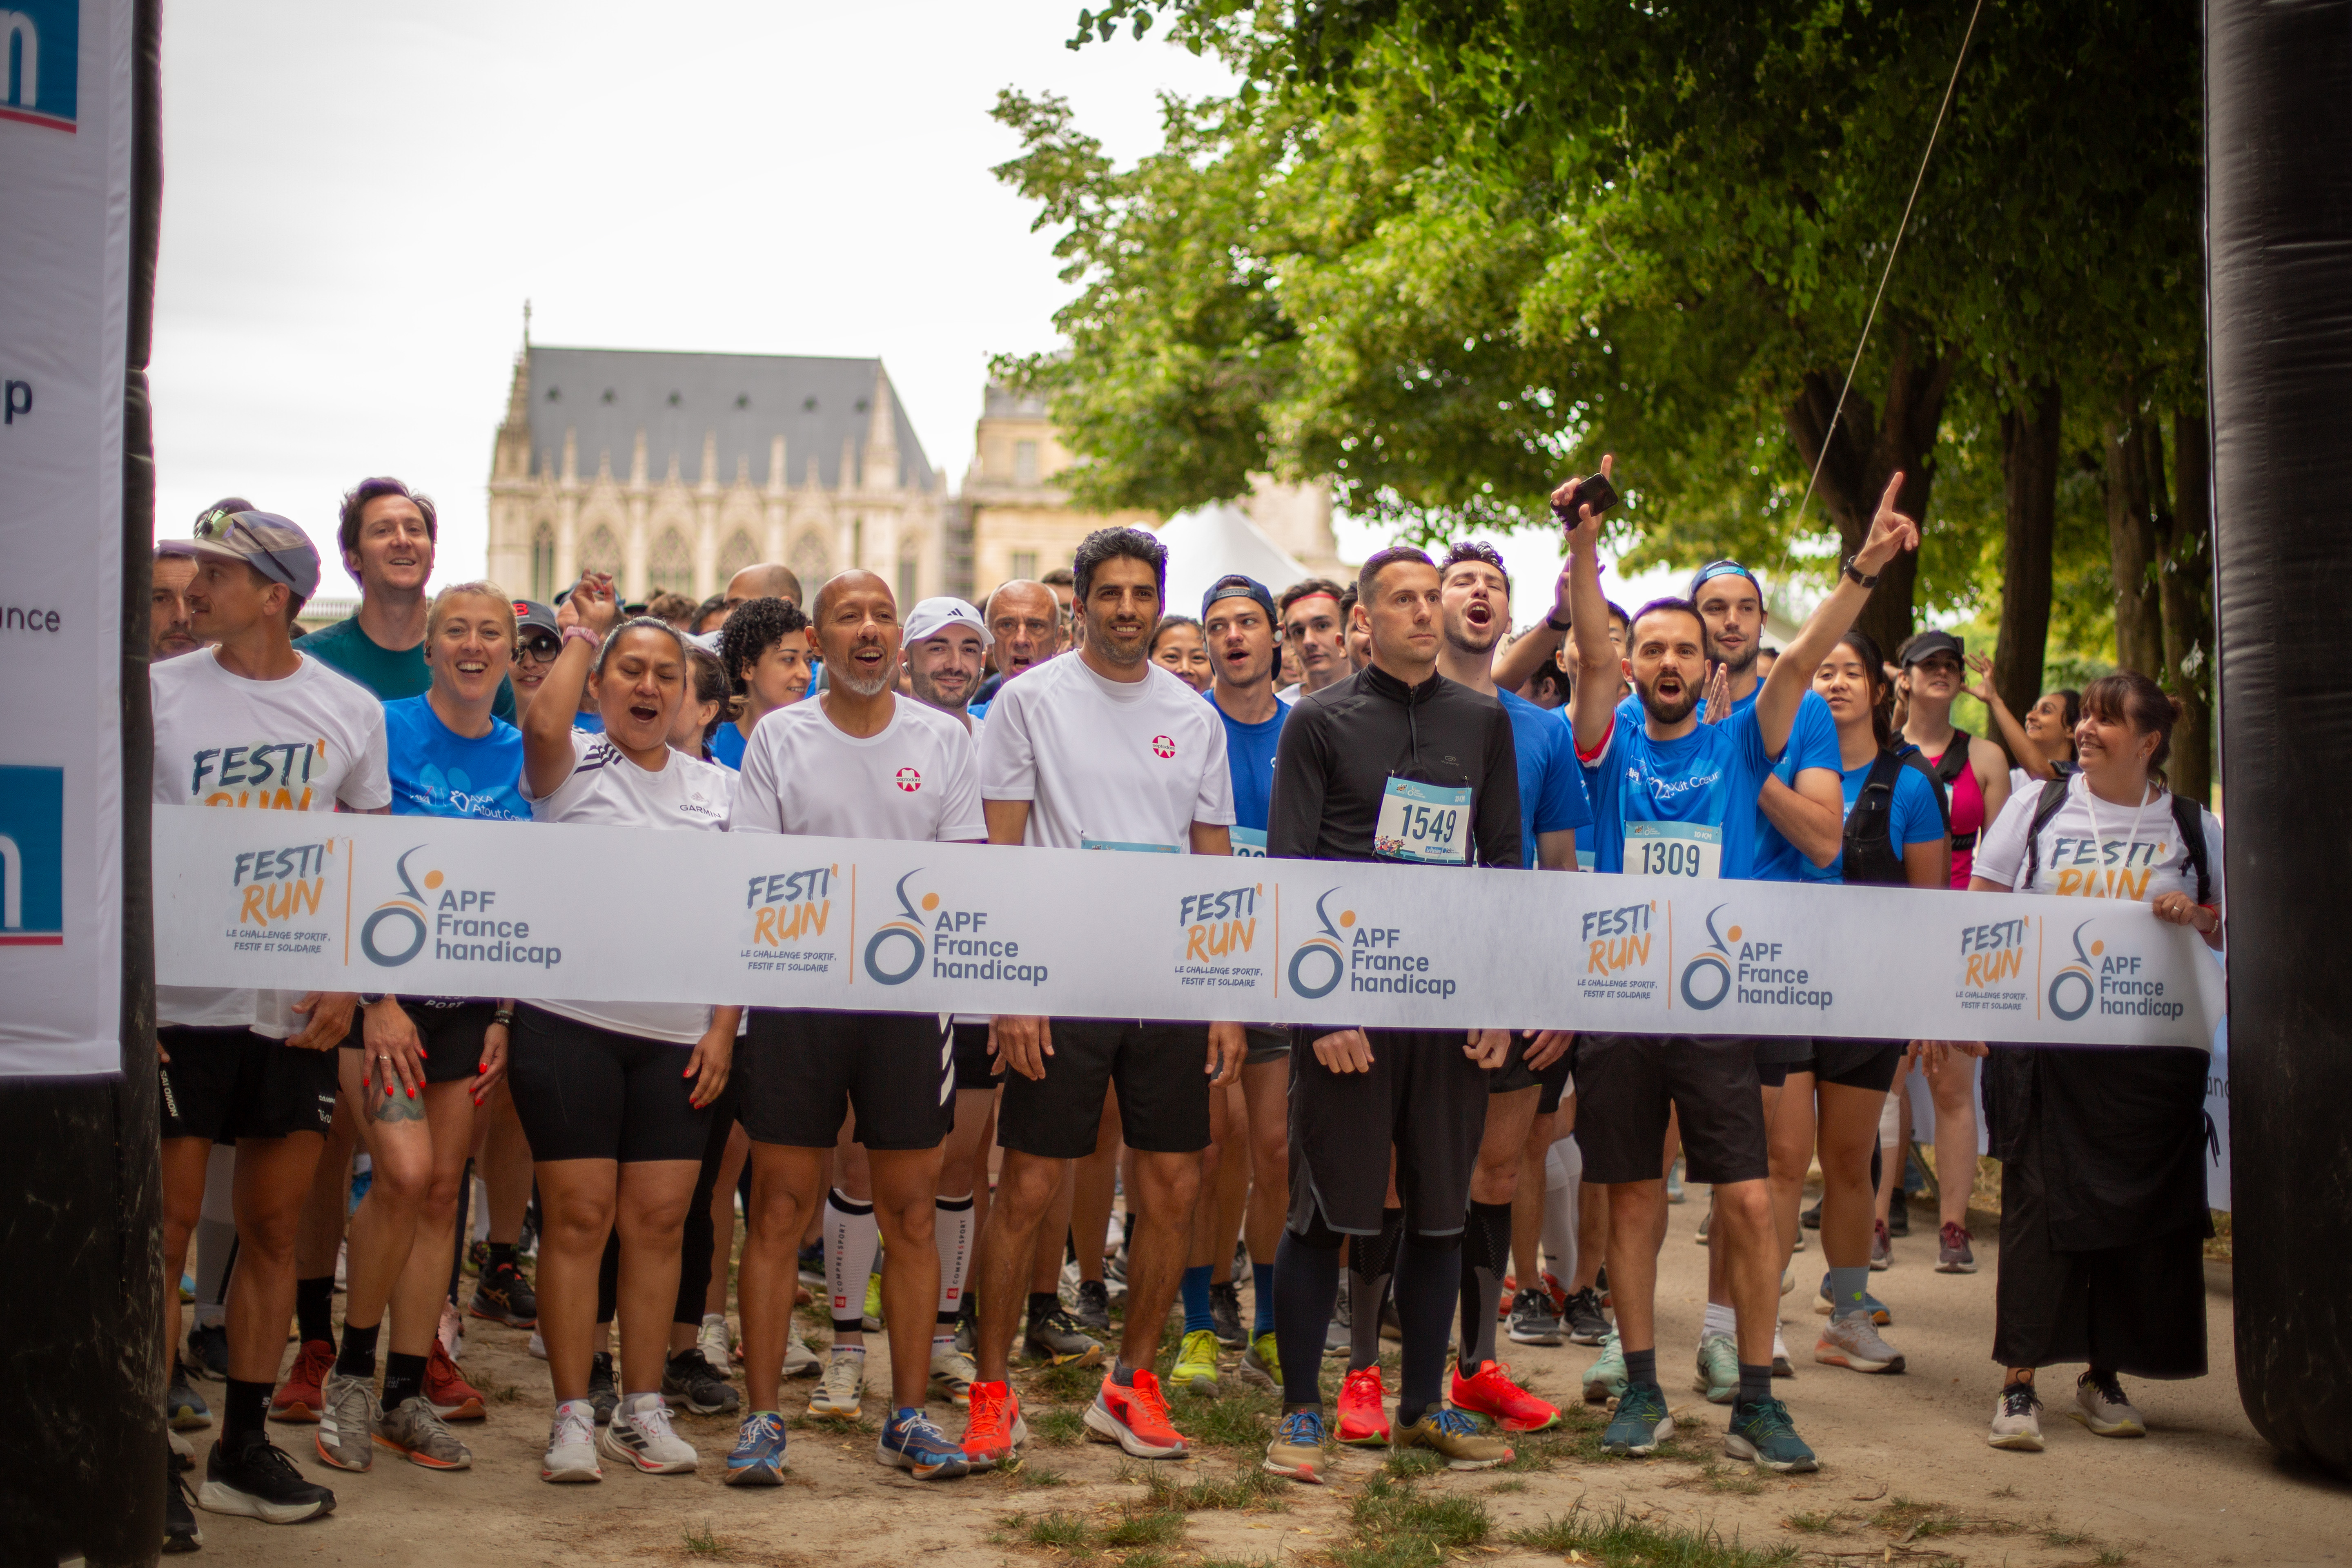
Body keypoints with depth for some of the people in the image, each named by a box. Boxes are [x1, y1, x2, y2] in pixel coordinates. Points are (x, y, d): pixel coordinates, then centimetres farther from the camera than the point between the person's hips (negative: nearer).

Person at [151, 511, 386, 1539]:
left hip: (296, 1008, 2)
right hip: (179, 1000, -2)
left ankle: (243, 1447, 20)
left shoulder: (350, 711, 5)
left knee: (273, 1230, 8)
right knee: (166, 1228, -1)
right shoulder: (156, 694, 1)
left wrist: (349, 981, -3)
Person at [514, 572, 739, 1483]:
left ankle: (641, 1411, 13)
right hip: (571, 1022, -3)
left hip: (680, 1035, 3)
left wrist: (724, 1028, 2)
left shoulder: (716, 788, 14)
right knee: (578, 1215, -2)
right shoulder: (571, 768, 5)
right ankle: (572, 1416, 5)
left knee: (658, 1221, 4)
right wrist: (582, 632, -6)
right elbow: (543, 724, -20)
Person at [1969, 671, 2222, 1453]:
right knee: (2038, 1203, -6)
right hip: (2044, 1039, -1)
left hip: (2150, 1048, 1)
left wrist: (2197, 920, -10)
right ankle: (2019, 1384, -2)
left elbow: (2228, 930, 12)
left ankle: (2104, 1377, 18)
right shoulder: (2037, 808, 6)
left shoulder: (2191, 826, 6)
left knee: (2138, 1210, 3)